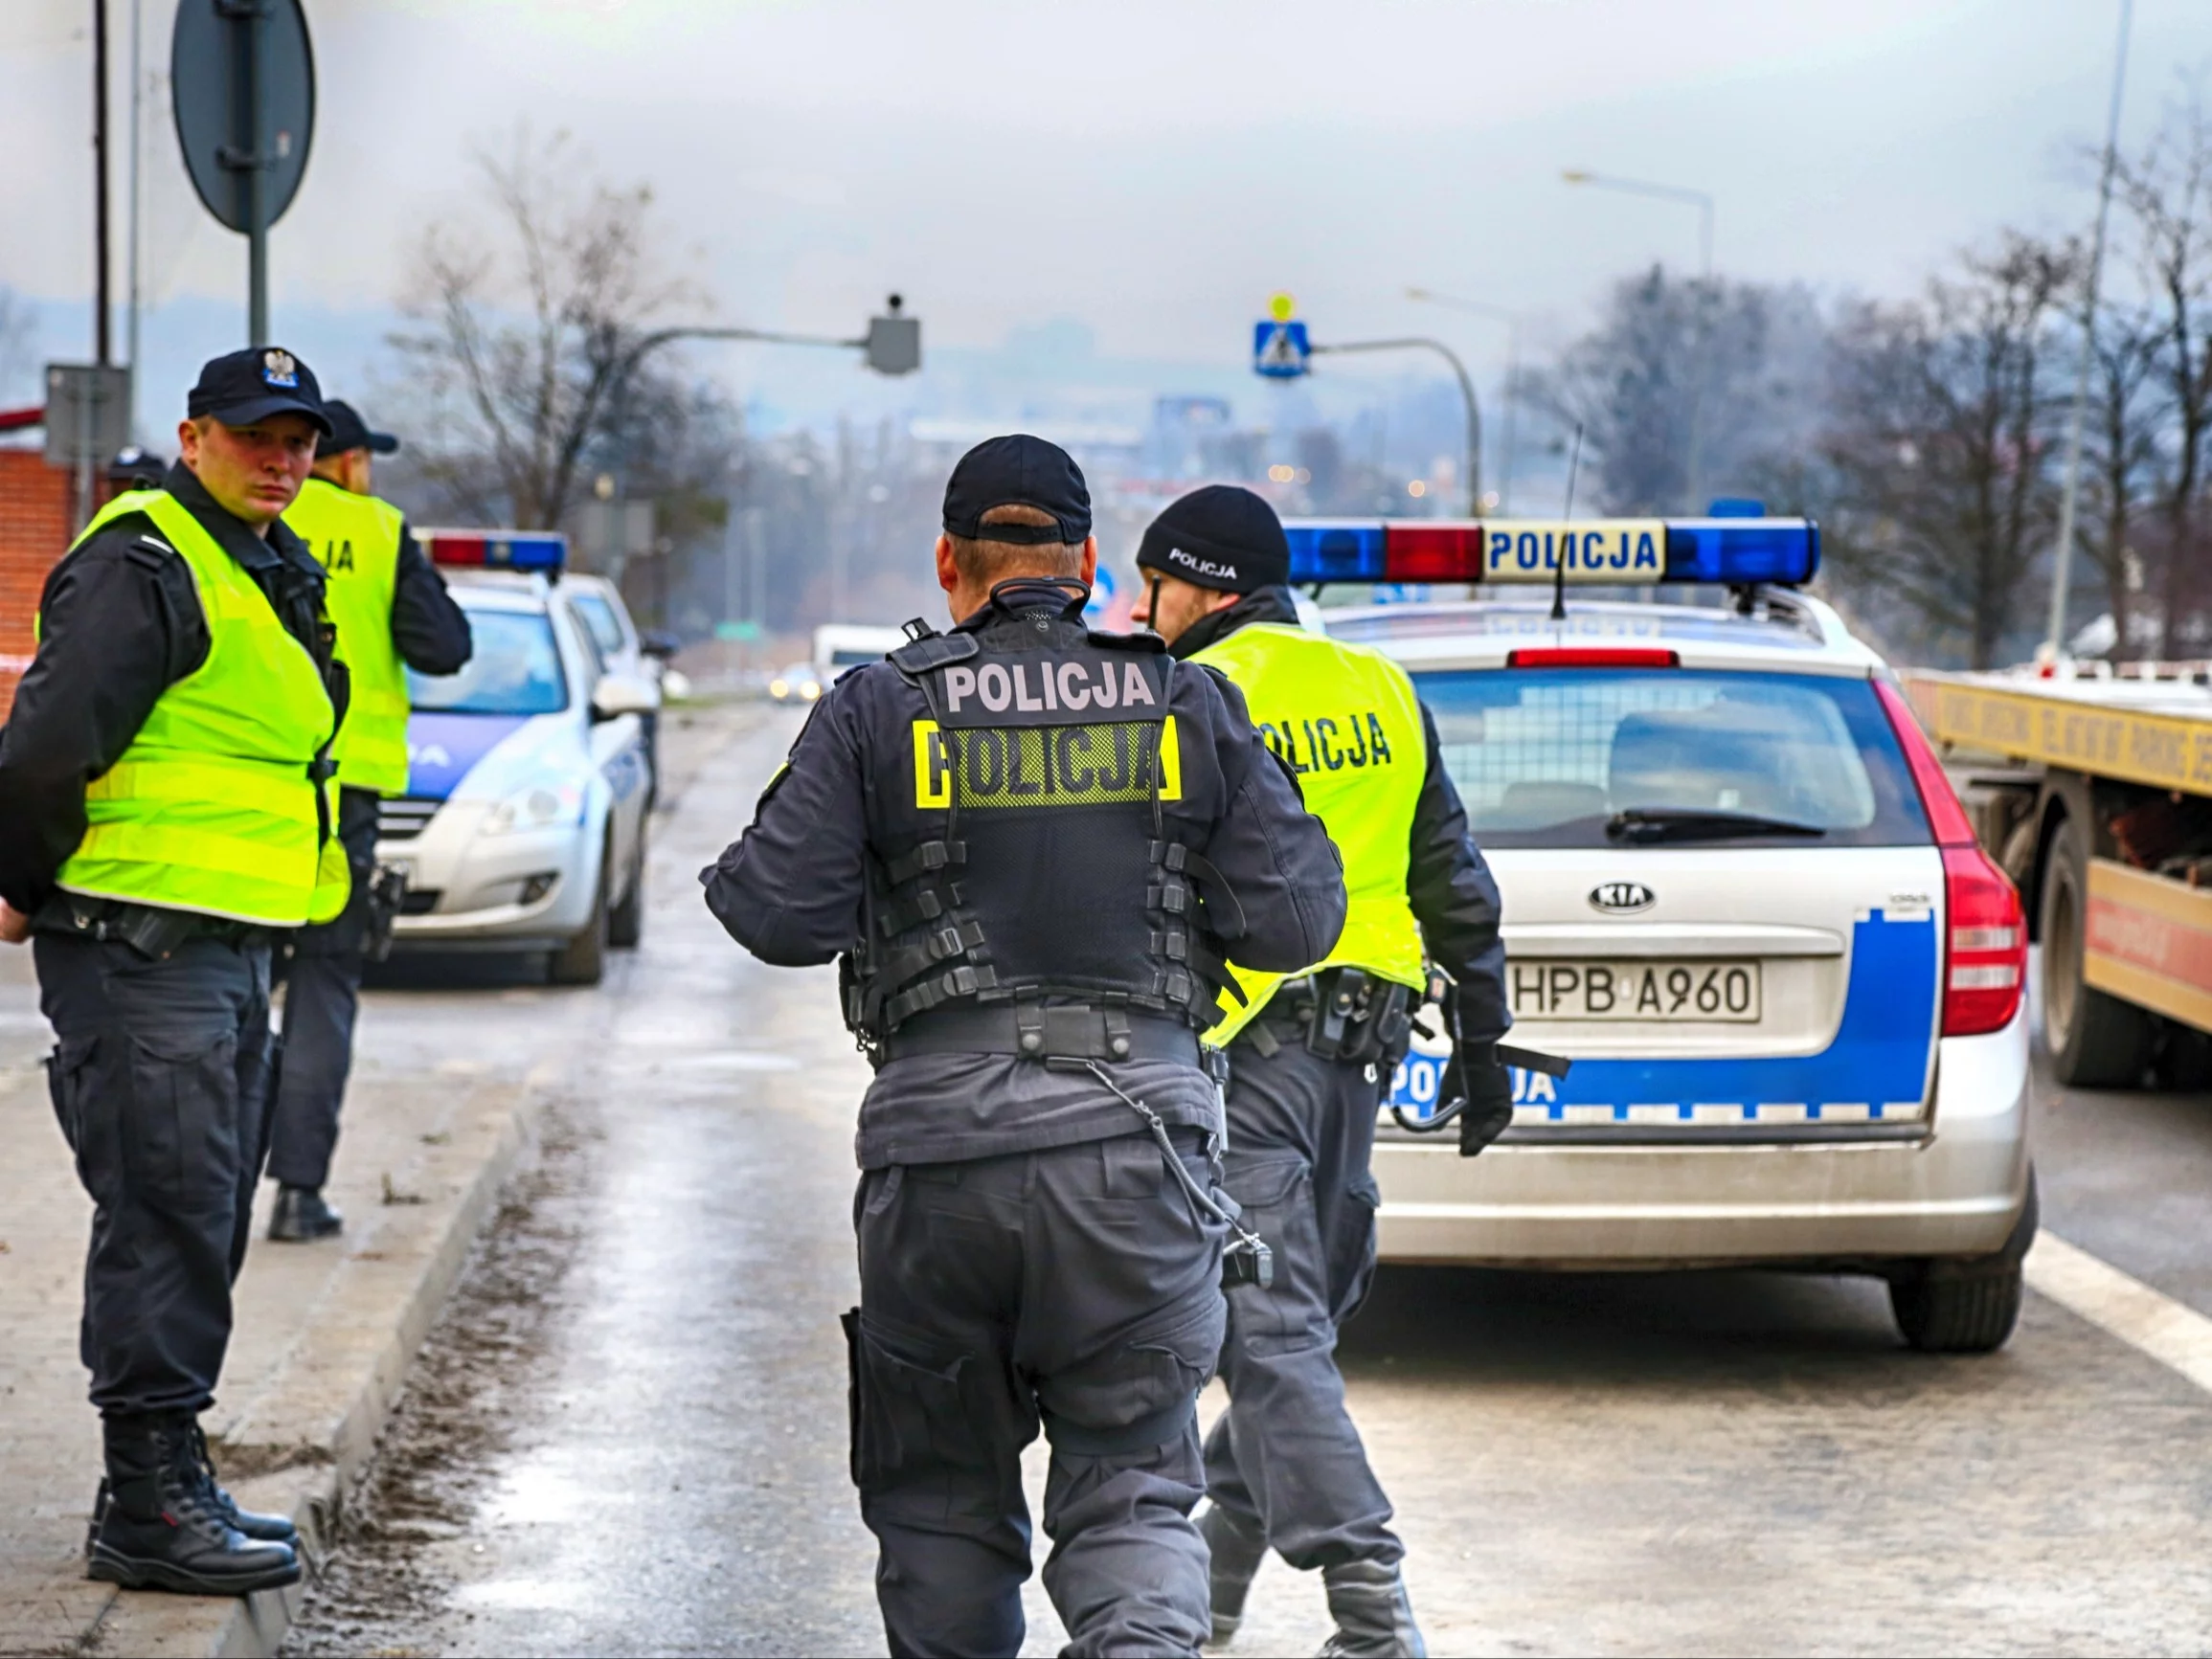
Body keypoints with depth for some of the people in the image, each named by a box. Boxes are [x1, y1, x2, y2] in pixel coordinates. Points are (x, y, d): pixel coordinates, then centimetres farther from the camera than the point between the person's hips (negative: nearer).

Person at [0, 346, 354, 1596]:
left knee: (205, 1222, 15)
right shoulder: (146, 564, -13)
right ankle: (150, 1505, -3)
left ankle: (172, 1481, 24)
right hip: (141, 945, -10)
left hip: (230, 950, 10)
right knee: (168, 1218, -8)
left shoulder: (279, 571, 17)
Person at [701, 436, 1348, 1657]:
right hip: (1135, 1133, 1)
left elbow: (782, 916, -3)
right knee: (1130, 1488, 4)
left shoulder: (878, 709, 3)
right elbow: (1293, 924, 3)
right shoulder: (1188, 707, 7)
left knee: (940, 1498, 15)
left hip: (939, 1142, 0)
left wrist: (726, 873, 19)